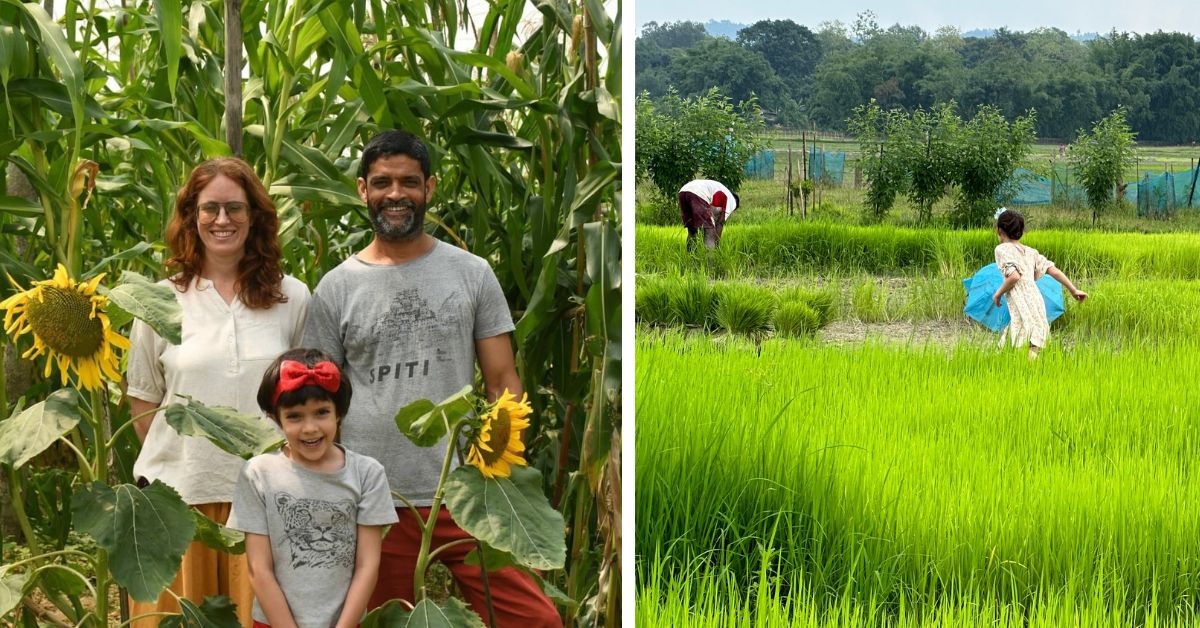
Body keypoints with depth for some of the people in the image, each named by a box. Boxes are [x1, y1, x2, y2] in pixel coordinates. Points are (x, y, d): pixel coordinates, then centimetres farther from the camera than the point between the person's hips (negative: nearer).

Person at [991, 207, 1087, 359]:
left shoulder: (1002, 249, 0)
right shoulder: (1031, 252, 19)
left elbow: (1014, 276, -14)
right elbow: (1053, 270, 13)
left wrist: (998, 293, 0)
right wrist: (1073, 290, 18)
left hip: (1022, 312, -7)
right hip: (1038, 306, 7)